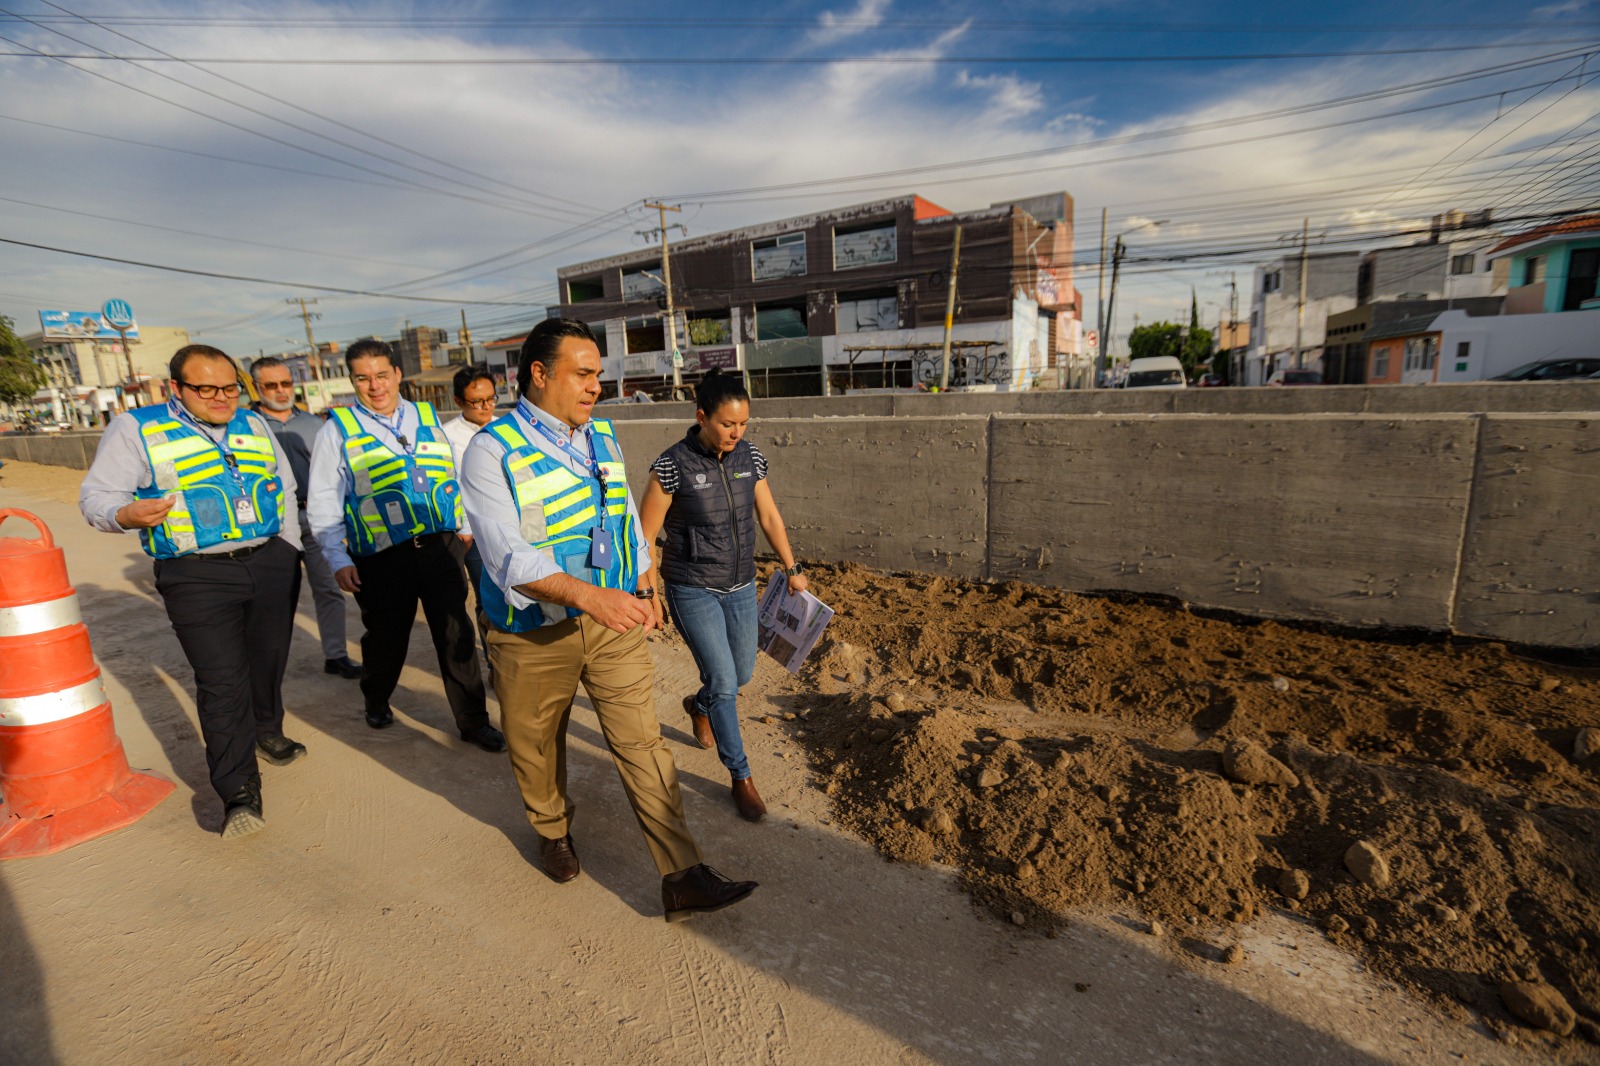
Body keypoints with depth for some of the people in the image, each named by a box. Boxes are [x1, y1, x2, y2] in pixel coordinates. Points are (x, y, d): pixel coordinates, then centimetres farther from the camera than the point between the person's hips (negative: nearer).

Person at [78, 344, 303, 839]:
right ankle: (239, 791, 3)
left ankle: (267, 733, 39)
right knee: (221, 680, -6)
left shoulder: (254, 426, 12)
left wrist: (289, 551, 13)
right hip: (198, 576, -4)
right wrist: (127, 514, -28)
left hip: (271, 562, 4)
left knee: (269, 660, 15)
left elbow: (285, 488, 19)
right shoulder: (136, 428, -1)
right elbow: (96, 494, -3)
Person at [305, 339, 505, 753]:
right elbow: (323, 502, 1)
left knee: (456, 633, 0)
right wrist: (338, 559, -3)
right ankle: (376, 702, 43)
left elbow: (453, 475, 17)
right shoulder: (338, 430, 2)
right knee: (387, 637, 12)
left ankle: (473, 720, 11)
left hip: (438, 546, 2)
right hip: (380, 558, -1)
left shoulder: (428, 417, 10)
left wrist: (465, 523, 13)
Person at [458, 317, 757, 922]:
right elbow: (507, 554, -27)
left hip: (613, 624, 4)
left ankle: (682, 880, 10)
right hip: (534, 637, -3)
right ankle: (552, 830, 50)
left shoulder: (602, 438, 5)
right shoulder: (492, 451, -15)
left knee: (644, 743, 1)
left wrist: (645, 589, 19)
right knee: (537, 748, 19)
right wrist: (591, 596, -40)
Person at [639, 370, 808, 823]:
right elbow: (644, 534, -11)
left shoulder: (751, 458, -3)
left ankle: (698, 705, 51)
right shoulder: (673, 465, -17)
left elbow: (769, 517, 8)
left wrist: (792, 570, 10)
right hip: (693, 590, -5)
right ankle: (741, 778, 14)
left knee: (741, 674, 16)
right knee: (724, 682, -6)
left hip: (741, 586, 5)